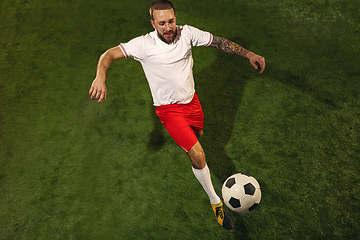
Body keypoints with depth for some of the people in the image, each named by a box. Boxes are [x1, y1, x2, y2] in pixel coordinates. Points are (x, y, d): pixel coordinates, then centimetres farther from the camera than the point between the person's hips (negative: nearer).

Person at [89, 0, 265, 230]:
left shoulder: (187, 33, -11)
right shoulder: (144, 44, -21)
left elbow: (218, 41, -4)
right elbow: (109, 54, -24)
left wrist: (248, 54, -12)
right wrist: (101, 76, -44)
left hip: (191, 100, 5)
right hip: (169, 109, -5)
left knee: (196, 136, 27)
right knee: (198, 155, -16)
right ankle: (215, 201, 5)